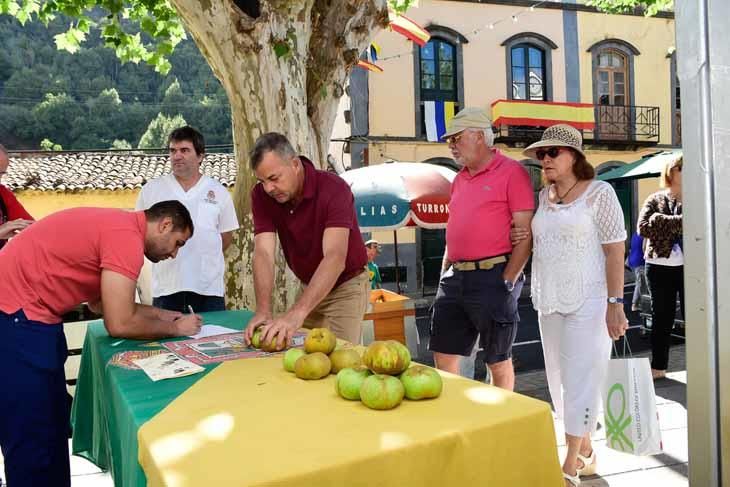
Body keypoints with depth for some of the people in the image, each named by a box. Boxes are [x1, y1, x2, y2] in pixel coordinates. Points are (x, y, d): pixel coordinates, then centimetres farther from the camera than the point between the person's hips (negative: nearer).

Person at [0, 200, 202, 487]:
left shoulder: (117, 226, 11)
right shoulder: (126, 236, -20)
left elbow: (101, 302, 19)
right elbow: (120, 324, -21)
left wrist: (160, 314, 13)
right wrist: (175, 328, -6)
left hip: (24, 313, 10)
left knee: (54, 422, 19)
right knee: (33, 436, 0)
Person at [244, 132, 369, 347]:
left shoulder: (333, 189, -28)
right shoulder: (261, 195, -13)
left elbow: (335, 258, -38)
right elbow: (264, 253, -21)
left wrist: (297, 313, -49)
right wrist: (263, 310, -36)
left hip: (345, 286, -4)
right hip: (310, 287, 5)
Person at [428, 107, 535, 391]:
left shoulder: (511, 172, -5)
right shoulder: (459, 179, 17)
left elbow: (525, 234, -10)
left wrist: (508, 281, -13)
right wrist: (445, 272, 15)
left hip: (492, 277, -7)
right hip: (455, 277, 7)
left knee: (498, 360, 8)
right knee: (443, 356, 8)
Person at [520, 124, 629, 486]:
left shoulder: (599, 193, -6)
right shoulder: (541, 197, 10)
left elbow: (615, 251, -9)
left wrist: (615, 303, -15)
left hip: (587, 301, -6)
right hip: (548, 301, 6)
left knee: (580, 379, -2)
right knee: (560, 379, 11)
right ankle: (585, 454, 27)